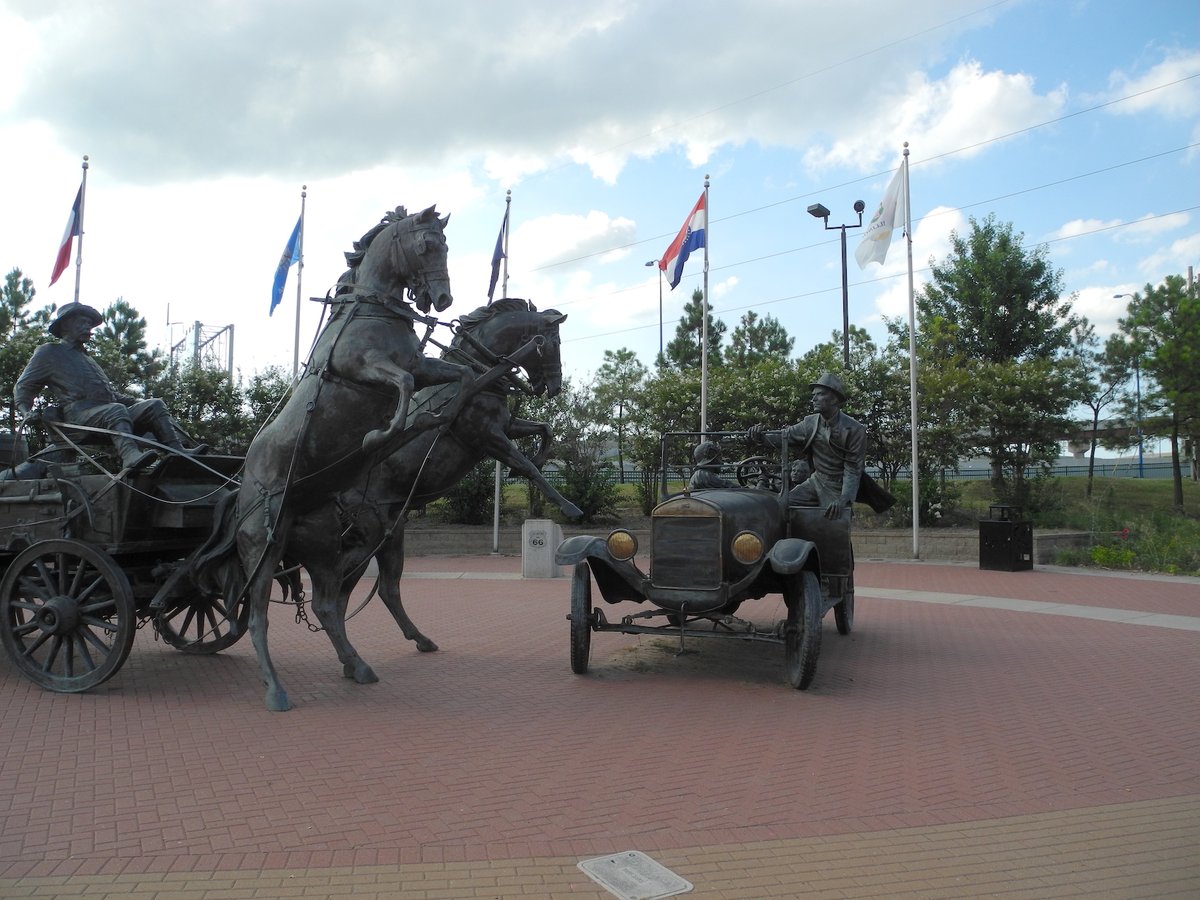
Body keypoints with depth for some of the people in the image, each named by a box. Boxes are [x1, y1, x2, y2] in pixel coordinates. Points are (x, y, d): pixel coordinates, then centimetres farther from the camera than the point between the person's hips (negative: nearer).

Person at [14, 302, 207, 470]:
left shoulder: (87, 358, 37)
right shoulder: (48, 353, 18)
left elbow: (112, 394, 36)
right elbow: (23, 387, 12)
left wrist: (137, 402, 22)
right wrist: (25, 411, -8)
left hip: (109, 413, 7)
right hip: (79, 415, -7)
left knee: (154, 405, -15)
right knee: (116, 410, -38)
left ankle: (178, 452, -35)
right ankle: (130, 456, -64)